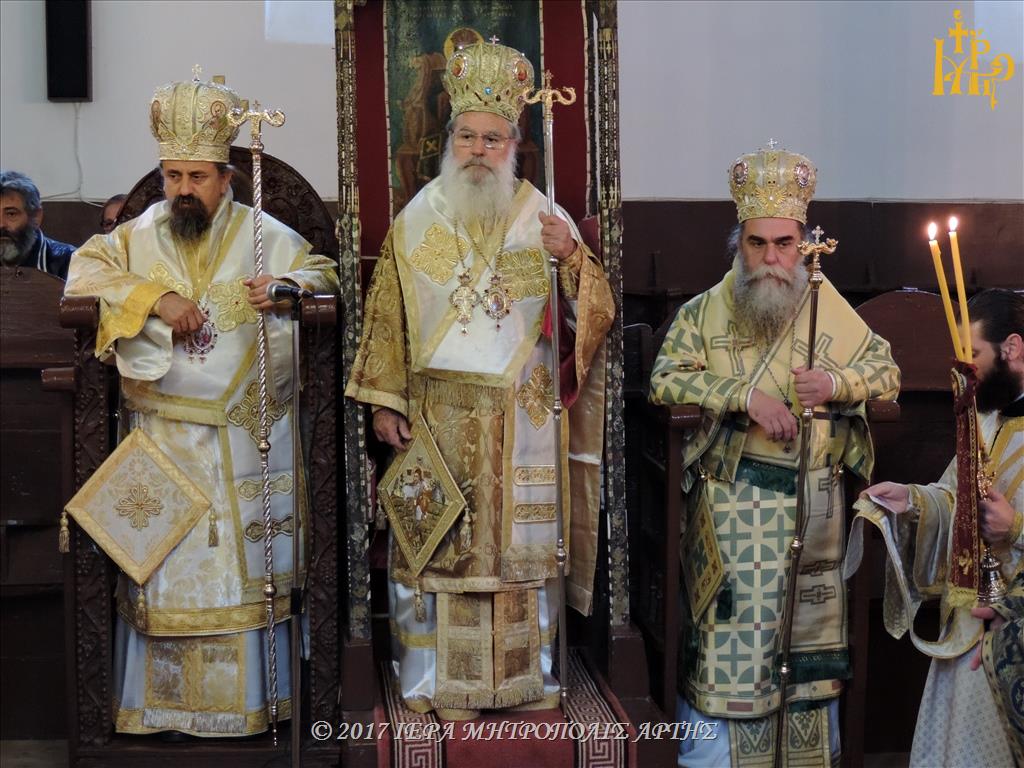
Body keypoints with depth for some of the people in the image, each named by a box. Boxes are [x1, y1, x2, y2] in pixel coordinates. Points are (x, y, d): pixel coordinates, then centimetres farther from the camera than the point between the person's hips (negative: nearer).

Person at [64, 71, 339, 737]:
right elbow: (84, 272, -1)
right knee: (162, 554, 3)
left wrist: (288, 285, -15)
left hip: (246, 433, -1)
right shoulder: (138, 234, 8)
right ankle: (156, 701, 13)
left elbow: (322, 272, 8)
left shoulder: (265, 234, 4)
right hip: (162, 430, 1)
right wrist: (152, 297, -16)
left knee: (246, 556, 3)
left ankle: (249, 697, 13)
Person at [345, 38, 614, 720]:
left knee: (520, 541, 6)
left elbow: (596, 313, -1)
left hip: (521, 418, 0)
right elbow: (387, 316, 3)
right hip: (437, 415, 0)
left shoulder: (546, 220, 3)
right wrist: (385, 401, -2)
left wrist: (573, 259, -19)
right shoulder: (417, 220, 3)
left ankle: (527, 675, 19)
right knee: (437, 543, 2)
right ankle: (437, 681, 13)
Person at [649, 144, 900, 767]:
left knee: (810, 631, 13)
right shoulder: (706, 312, 0)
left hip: (812, 501, 2)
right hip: (730, 500, -2)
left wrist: (836, 383, -14)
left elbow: (888, 373, 8)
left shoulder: (831, 310, 3)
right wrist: (745, 395, -22)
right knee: (729, 630, -2)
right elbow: (665, 378, -11)